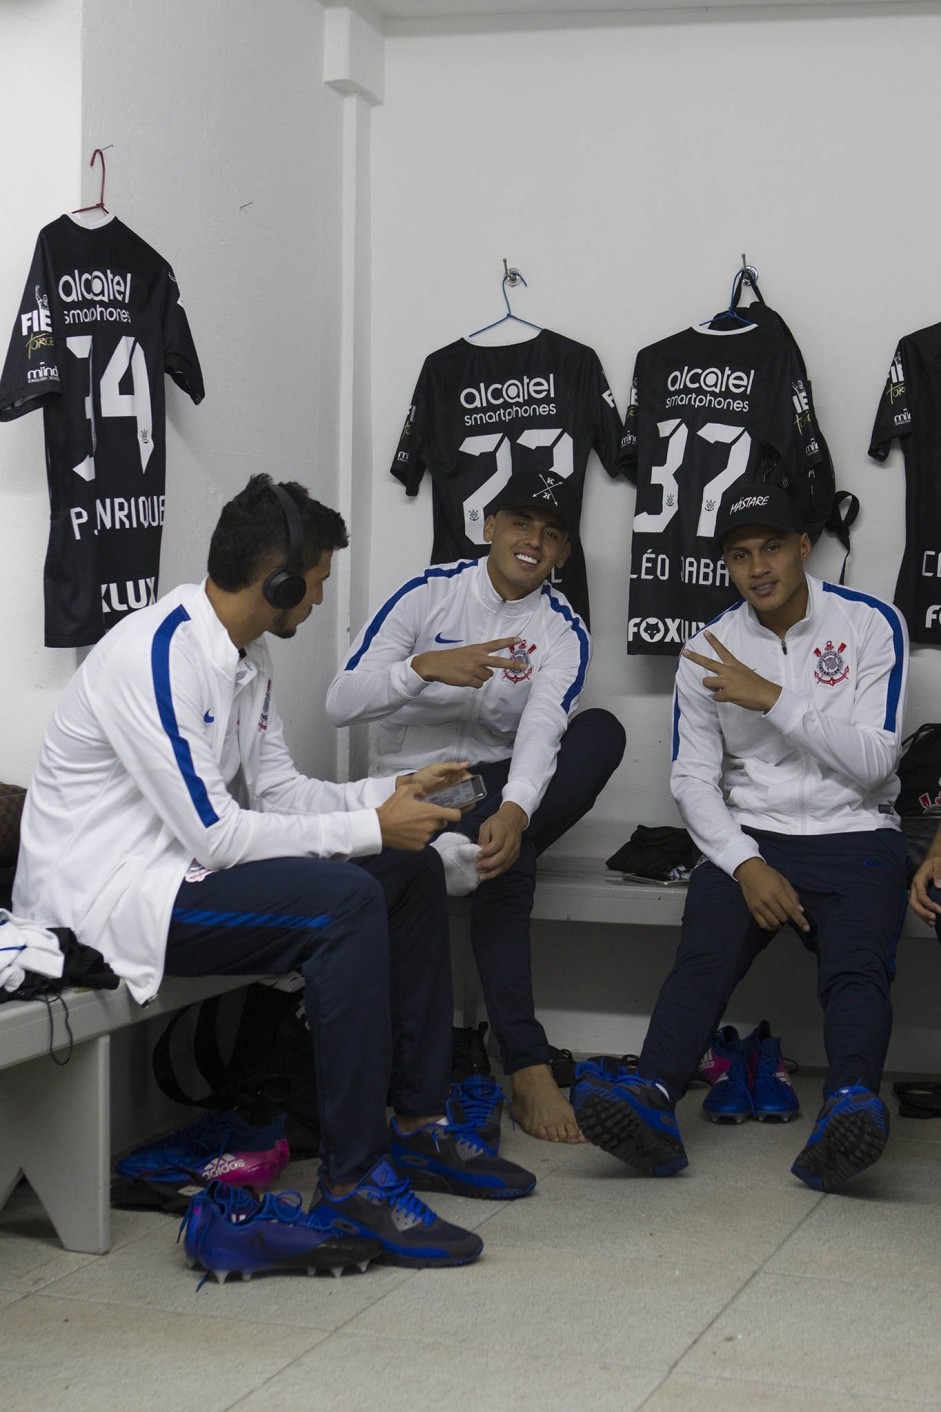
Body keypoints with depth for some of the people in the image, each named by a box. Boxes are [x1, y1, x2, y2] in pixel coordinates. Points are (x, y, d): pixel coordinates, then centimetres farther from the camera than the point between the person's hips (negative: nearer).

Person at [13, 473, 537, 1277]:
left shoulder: (245, 657, 8)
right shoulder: (156, 659, -23)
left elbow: (279, 792, 15)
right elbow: (217, 835, -25)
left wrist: (393, 792, 3)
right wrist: (370, 828, -18)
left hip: (182, 868, 10)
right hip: (104, 898, -10)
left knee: (415, 872, 7)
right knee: (345, 900, -29)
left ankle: (420, 1127, 12)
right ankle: (355, 1188, -25)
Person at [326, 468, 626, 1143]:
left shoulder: (563, 630, 2)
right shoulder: (429, 594, -2)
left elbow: (541, 730, -19)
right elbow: (341, 703, -11)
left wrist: (513, 812, -40)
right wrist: (425, 667, -31)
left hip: (497, 788, 3)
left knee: (601, 731, -26)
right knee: (505, 865, -36)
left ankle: (462, 849, -38)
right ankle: (528, 1068, -37)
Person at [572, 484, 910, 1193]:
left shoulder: (871, 624, 0)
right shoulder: (709, 652, 8)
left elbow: (875, 760, -8)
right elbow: (694, 780, 4)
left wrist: (773, 698, -15)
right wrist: (746, 866, -13)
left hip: (855, 836, -1)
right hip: (749, 838, 2)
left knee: (857, 967, -29)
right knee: (702, 956, -26)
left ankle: (850, 1108, -53)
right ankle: (653, 1103, -47)